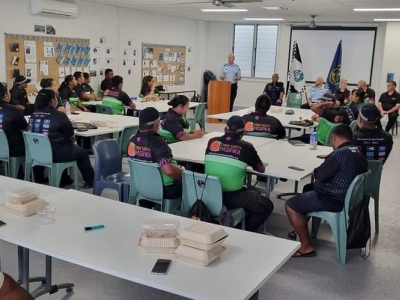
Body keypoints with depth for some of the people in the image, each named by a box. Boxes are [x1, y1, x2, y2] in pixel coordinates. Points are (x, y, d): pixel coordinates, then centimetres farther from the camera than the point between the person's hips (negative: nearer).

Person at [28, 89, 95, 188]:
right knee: (82, 152, 18)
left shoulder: (33, 115, 2)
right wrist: (71, 139, 19)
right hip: (56, 154, -7)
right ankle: (90, 182, 29)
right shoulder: (60, 116, -14)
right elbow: (71, 137, -4)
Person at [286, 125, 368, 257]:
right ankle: (302, 229, 35)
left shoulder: (339, 154, -24)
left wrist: (316, 170, 3)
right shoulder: (359, 154, 4)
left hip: (333, 200, -10)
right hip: (348, 195, 10)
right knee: (308, 188, 29)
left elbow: (319, 175, -17)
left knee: (291, 205, -6)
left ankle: (307, 246, -3)